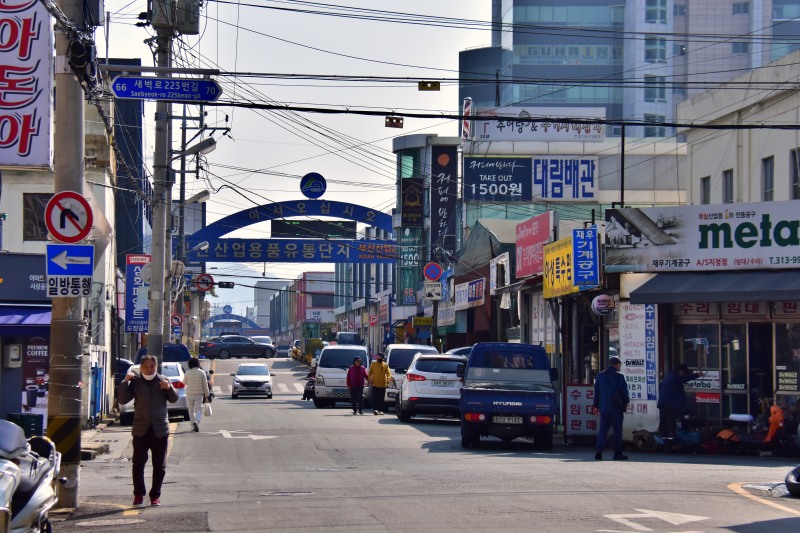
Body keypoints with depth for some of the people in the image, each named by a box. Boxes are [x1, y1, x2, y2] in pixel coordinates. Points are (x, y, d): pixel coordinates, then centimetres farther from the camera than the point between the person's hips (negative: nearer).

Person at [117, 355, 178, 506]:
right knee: (138, 464, -4)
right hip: (141, 430, -1)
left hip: (160, 431, 1)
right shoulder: (135, 382, 6)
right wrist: (125, 382, -12)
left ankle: (155, 495, 11)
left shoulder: (163, 380, 9)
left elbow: (174, 399, 4)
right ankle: (139, 494, 8)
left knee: (159, 466, 3)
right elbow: (123, 400, -1)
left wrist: (169, 388, -15)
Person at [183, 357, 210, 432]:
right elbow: (205, 385, -4)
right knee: (199, 410, 0)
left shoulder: (187, 373, -4)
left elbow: (184, 383, 10)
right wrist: (206, 396, 3)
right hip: (199, 395, -1)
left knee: (191, 411, 14)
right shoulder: (202, 372, -5)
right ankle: (196, 421, -26)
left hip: (189, 395, 1)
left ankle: (193, 426, 16)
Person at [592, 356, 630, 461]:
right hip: (616, 408, -5)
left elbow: (597, 392, 10)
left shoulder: (600, 376, 7)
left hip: (604, 408, 5)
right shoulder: (619, 376, -10)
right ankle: (617, 453, 2)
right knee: (617, 431, 2)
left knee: (602, 430, 6)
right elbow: (624, 391, -6)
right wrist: (626, 402, 11)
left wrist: (596, 405, 16)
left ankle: (598, 451, -5)